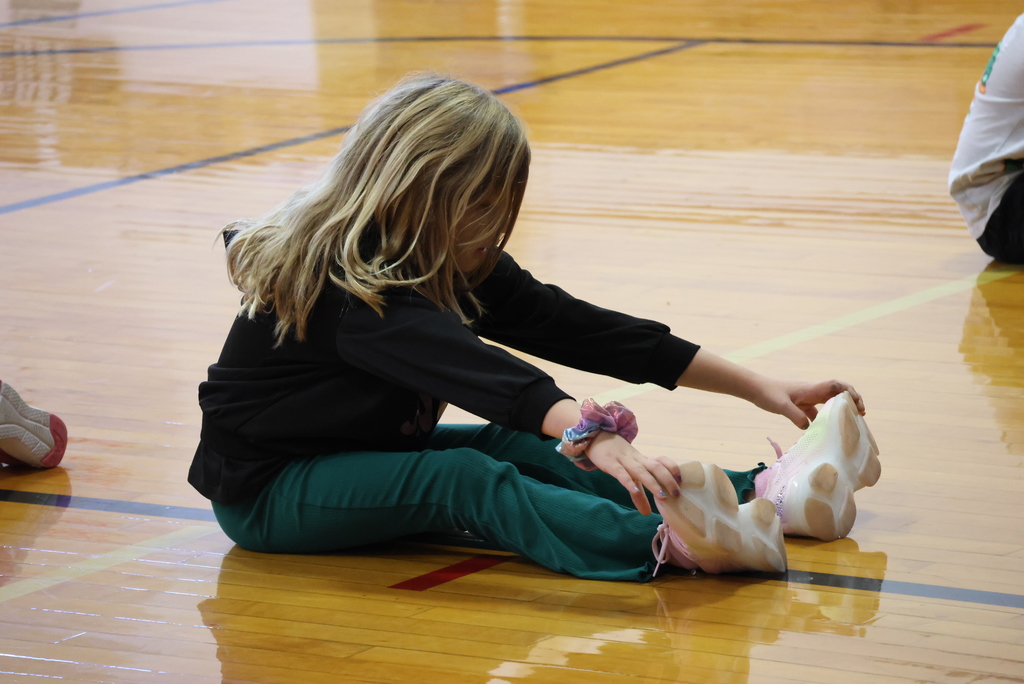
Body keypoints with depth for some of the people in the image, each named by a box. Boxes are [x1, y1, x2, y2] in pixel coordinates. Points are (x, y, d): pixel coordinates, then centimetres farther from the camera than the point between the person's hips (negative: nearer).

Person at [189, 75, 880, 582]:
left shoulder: (454, 266, -1)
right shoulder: (343, 281, -28)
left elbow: (567, 325, -4)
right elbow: (463, 365, -44)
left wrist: (756, 386, -8)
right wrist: (593, 434, -60)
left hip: (365, 449, 8)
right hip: (264, 487, -8)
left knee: (519, 448, -15)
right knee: (467, 479, -30)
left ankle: (764, 493, -28)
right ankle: (671, 543, -51)